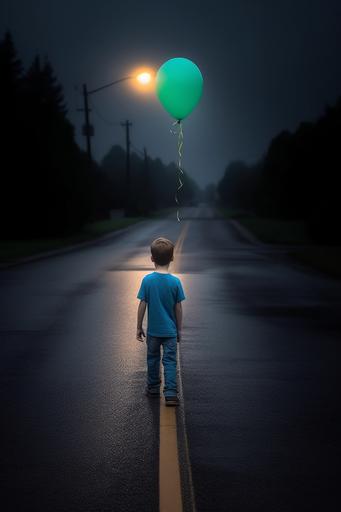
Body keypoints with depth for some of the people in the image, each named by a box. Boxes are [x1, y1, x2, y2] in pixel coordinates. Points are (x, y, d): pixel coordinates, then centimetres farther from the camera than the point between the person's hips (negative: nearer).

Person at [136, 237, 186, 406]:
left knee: (153, 358, 18)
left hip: (153, 330, 1)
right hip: (170, 330, -1)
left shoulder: (147, 280, -12)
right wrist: (179, 329, 7)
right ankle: (170, 393, -3)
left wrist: (139, 327, 4)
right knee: (170, 361, 4)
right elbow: (178, 308, -5)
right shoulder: (175, 281, -11)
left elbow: (142, 305, -7)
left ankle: (153, 387, 32)